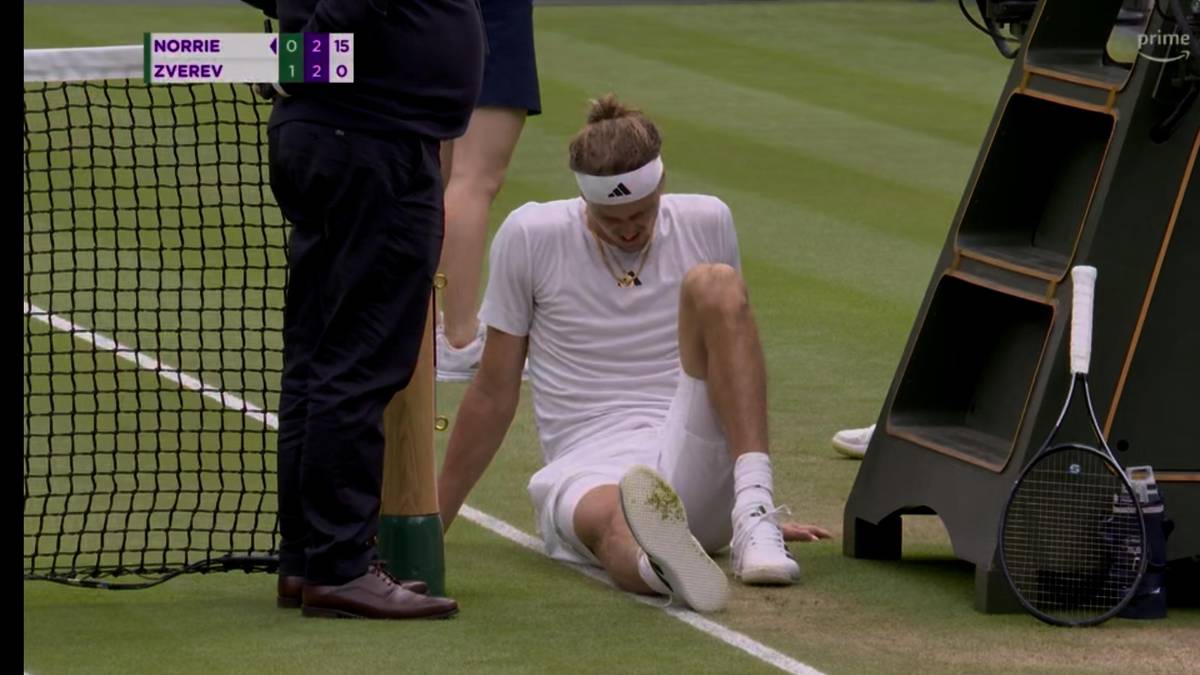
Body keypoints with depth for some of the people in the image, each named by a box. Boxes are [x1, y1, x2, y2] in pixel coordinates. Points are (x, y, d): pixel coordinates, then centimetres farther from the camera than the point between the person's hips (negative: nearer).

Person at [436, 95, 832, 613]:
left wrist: (762, 508, 29)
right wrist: (431, 523, 11)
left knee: (714, 284, -22)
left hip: (700, 475, 2)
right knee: (613, 518, -42)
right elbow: (493, 393, 11)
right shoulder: (529, 236, 4)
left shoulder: (708, 223, 11)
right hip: (588, 469, -2)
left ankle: (754, 514, -38)